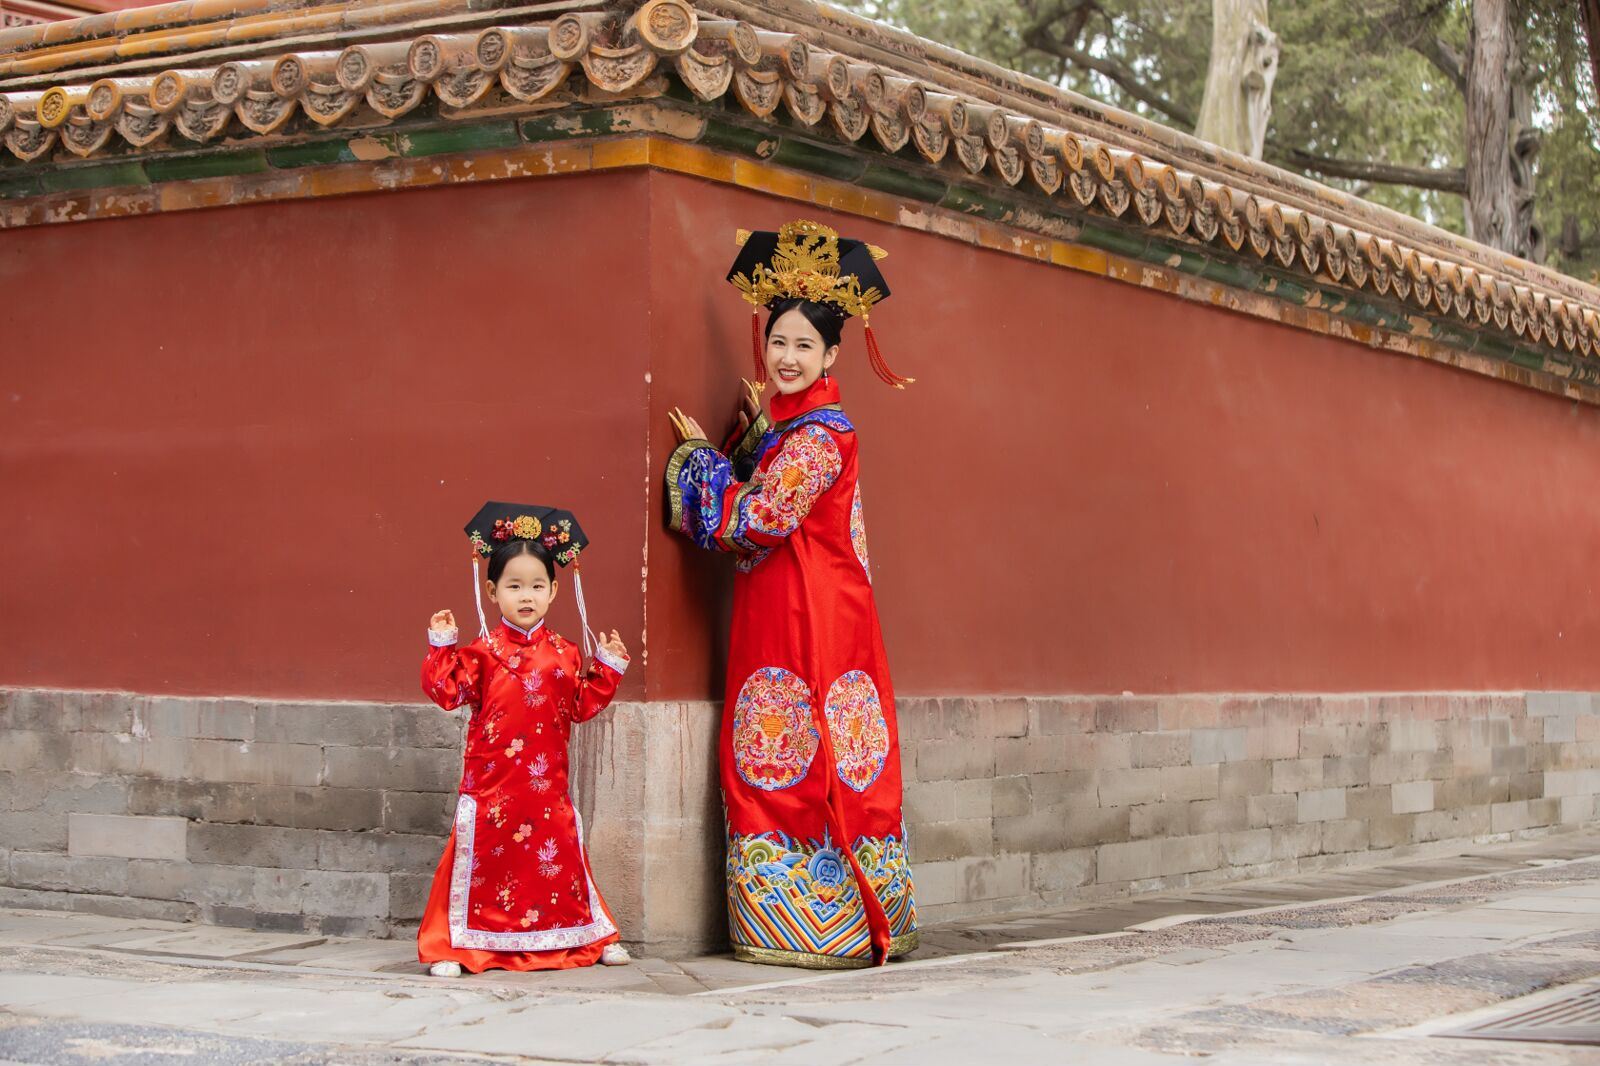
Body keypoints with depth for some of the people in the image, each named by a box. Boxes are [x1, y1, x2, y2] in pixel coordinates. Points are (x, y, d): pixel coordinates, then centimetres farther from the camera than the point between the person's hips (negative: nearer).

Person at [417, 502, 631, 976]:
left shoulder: (564, 653, 6)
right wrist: (442, 647, -16)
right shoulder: (484, 650, -3)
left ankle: (594, 935, 22)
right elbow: (447, 690, -9)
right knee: (483, 856, -1)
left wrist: (608, 666, 4)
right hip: (491, 785, -3)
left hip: (547, 785, 3)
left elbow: (583, 704, 9)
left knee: (560, 856, 9)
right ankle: (454, 944, 7)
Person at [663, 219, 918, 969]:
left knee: (803, 758, -6)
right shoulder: (783, 423, 15)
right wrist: (751, 432, 10)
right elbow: (749, 516, 16)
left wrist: (702, 455, -1)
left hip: (814, 617, -9)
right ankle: (782, 922, 12)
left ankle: (827, 924, -1)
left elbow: (752, 523, -14)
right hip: (774, 612, 9)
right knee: (772, 763, 8)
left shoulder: (819, 436, -13)